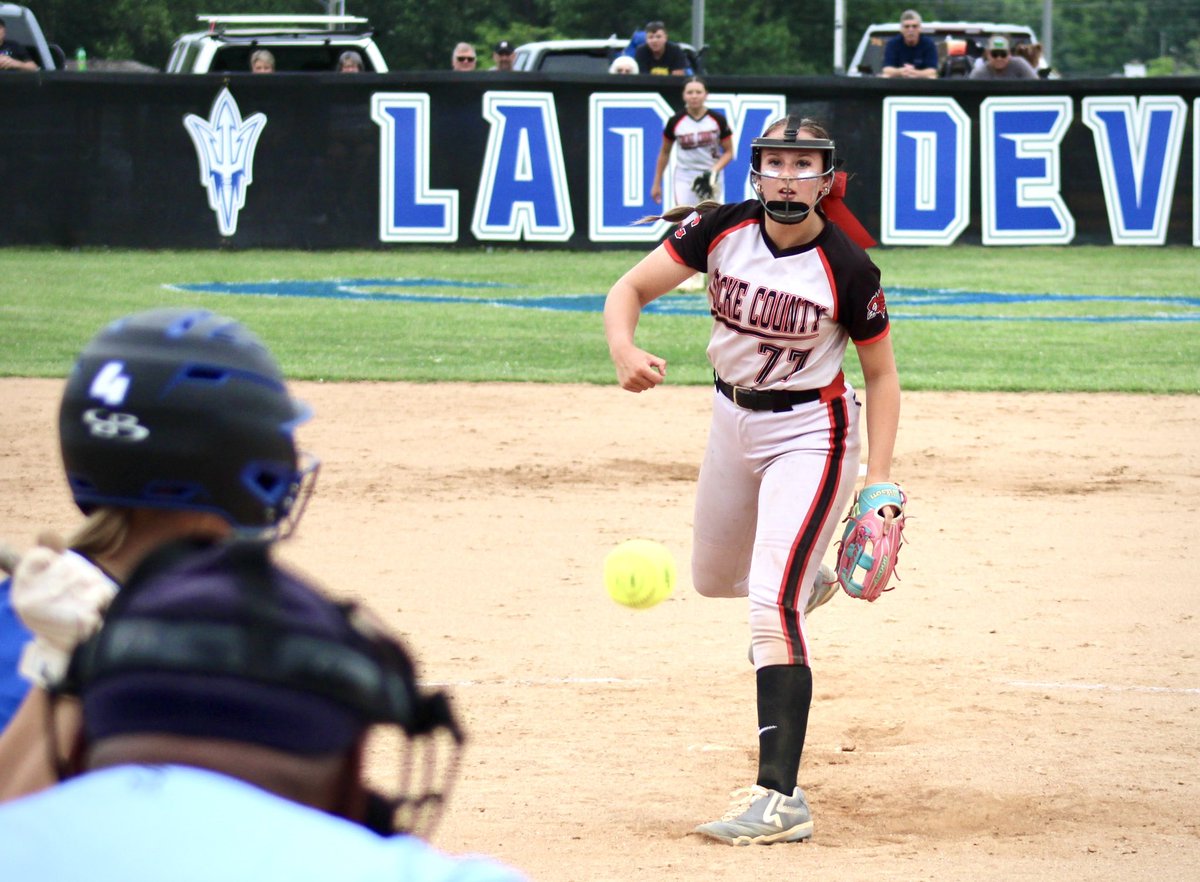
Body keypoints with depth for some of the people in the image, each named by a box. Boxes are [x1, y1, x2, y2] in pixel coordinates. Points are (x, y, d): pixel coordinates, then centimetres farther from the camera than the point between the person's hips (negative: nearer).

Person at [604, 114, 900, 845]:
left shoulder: (847, 268, -19)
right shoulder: (721, 230, -11)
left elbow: (881, 374, -8)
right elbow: (630, 290, -11)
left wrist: (879, 480, -16)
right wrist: (624, 350, -34)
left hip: (810, 433, -6)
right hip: (732, 421, 6)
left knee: (771, 603, -21)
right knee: (714, 579, 24)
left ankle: (781, 797, -24)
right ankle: (809, 580, 61)